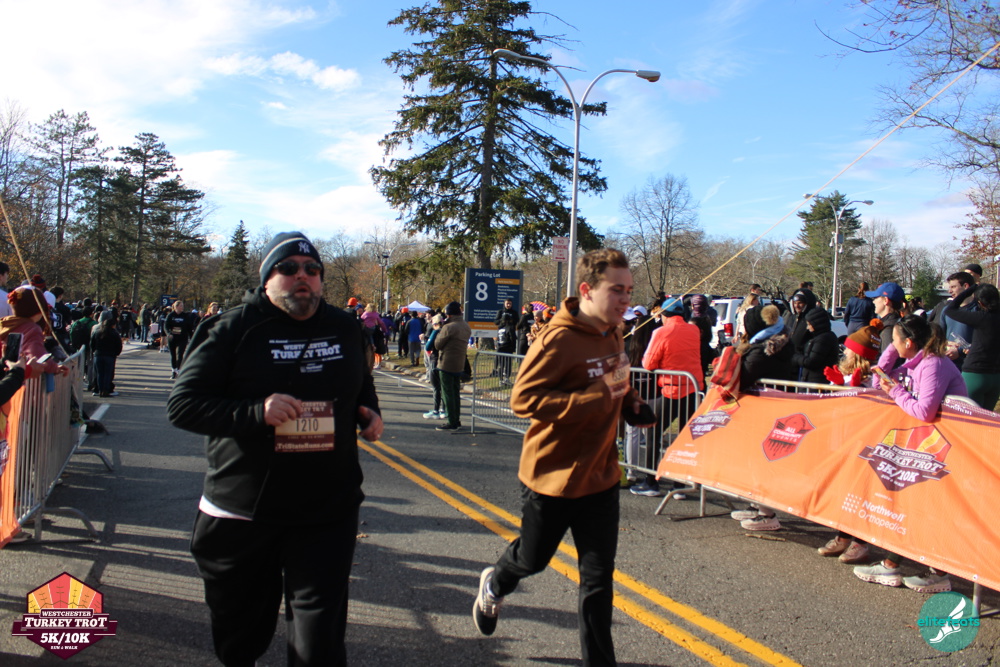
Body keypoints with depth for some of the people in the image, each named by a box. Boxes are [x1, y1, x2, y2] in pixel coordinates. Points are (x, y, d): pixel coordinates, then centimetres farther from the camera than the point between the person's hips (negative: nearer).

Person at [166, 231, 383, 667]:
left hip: (328, 513, 1)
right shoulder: (235, 329, -7)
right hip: (241, 514, -1)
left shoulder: (345, 328, 6)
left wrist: (369, 412, 3)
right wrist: (256, 413, -25)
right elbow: (181, 404, -12)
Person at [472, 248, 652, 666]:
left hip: (600, 476, 6)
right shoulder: (559, 339, -23)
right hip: (553, 475, -5)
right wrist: (596, 395, -31)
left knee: (599, 577, 8)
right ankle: (494, 585, 52)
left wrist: (630, 402, -1)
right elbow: (523, 399, -27)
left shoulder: (613, 335, 2)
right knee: (533, 559, 19)